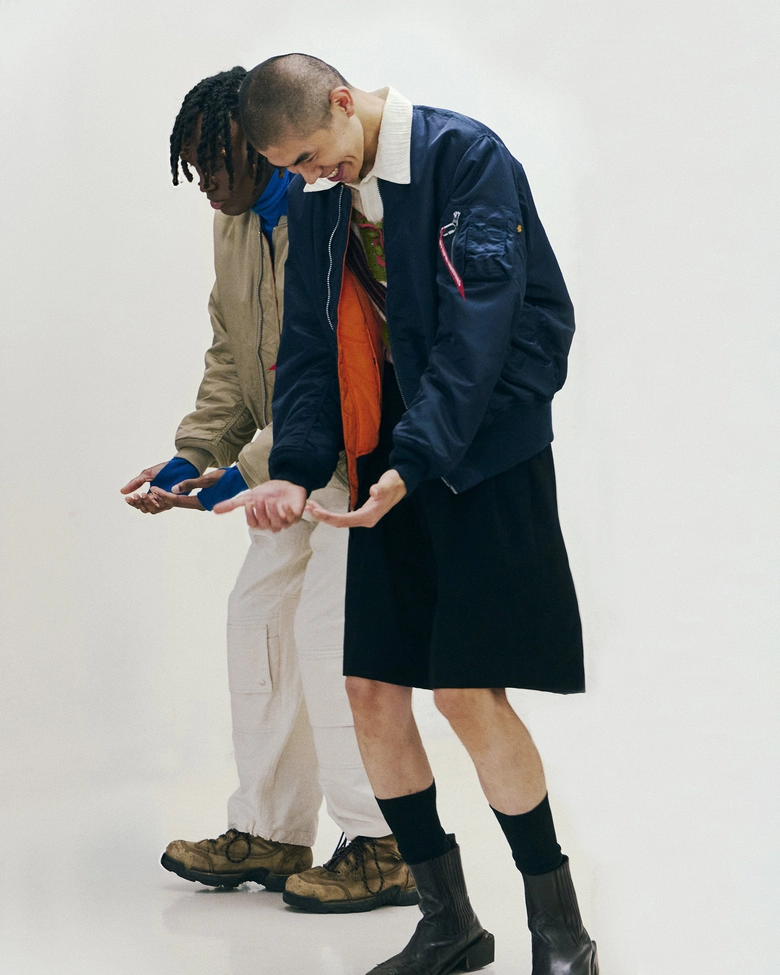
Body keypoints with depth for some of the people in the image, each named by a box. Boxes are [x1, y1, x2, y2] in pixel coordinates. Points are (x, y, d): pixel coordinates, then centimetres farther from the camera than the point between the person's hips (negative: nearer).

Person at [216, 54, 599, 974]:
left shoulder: (466, 156, -12)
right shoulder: (316, 199, 9)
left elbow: (479, 322, -21)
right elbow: (310, 342, 8)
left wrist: (411, 466, -30)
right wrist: (295, 470, -8)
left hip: (483, 452, -7)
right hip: (386, 461, 7)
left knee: (468, 690, -11)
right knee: (371, 689, 3)